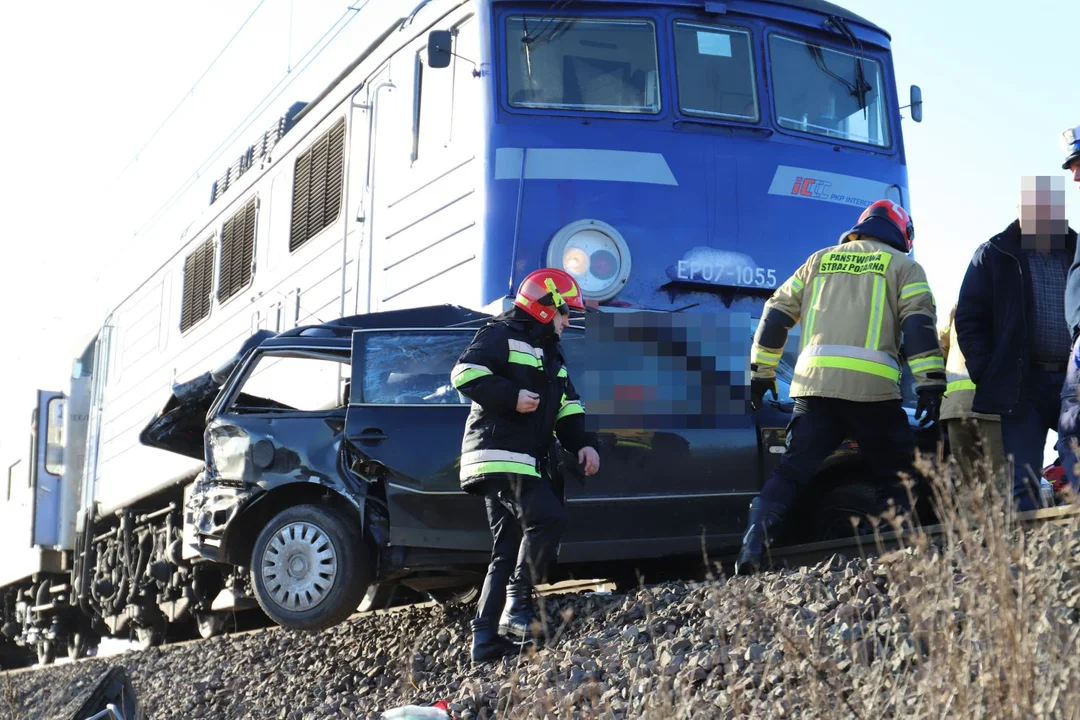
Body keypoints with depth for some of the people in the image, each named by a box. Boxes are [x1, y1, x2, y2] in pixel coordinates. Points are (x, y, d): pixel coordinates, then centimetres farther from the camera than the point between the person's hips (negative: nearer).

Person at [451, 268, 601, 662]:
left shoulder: (550, 352, 27)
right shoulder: (502, 335, -3)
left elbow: (567, 404, 28)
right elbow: (465, 373, -15)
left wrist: (582, 443, 12)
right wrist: (511, 397, -21)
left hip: (529, 462, 10)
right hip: (499, 455, -10)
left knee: (509, 547, 5)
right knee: (547, 517, -23)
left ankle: (487, 638, 6)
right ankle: (517, 601, -17)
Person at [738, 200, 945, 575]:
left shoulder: (819, 261, 24)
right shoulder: (904, 266, 14)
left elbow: (776, 314, 20)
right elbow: (920, 325, 0)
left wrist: (762, 372, 25)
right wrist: (930, 385, -4)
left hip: (814, 384, 3)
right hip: (871, 389, -3)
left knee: (792, 470, 3)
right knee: (900, 473, 11)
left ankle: (753, 541, -13)